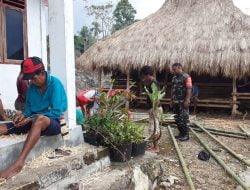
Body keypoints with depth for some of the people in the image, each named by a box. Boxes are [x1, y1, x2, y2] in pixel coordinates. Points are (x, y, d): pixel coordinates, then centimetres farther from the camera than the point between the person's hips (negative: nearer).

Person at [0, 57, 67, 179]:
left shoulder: (55, 84, -13)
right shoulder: (32, 86, 6)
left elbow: (56, 113, -18)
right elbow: (29, 105, 17)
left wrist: (30, 119, -20)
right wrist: (24, 114, -7)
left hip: (55, 123, -7)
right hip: (35, 123, 7)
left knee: (39, 118, -41)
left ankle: (19, 163, -48)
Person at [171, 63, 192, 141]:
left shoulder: (186, 77, -11)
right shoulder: (174, 78, 14)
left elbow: (189, 89, -17)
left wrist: (187, 100, -22)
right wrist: (171, 100, 16)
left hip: (183, 102, -8)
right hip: (176, 102, 8)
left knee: (184, 118, -4)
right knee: (177, 118, 11)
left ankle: (186, 135, 5)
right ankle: (181, 133, 23)